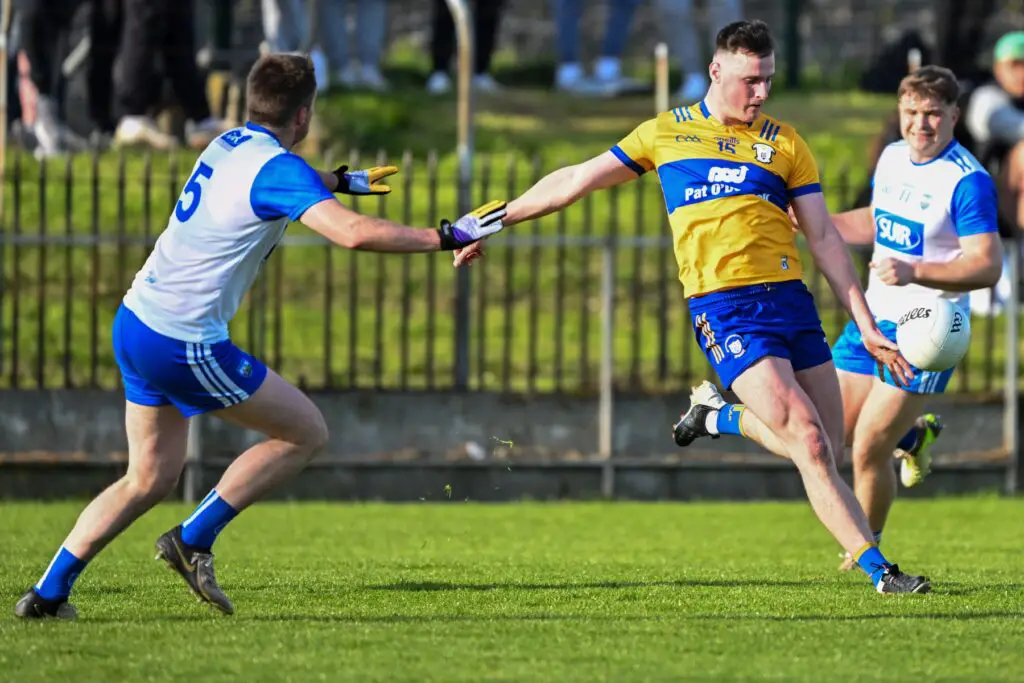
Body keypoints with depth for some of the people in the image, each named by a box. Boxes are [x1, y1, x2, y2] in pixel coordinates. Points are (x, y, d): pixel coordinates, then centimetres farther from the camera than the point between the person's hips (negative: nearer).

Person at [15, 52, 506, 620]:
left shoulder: (228, 145, 12)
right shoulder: (277, 168, -15)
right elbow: (353, 233, -28)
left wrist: (343, 180, 48)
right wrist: (447, 237, -22)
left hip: (134, 320, 9)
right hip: (184, 347, -9)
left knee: (150, 478, 17)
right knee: (306, 433, 5)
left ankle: (48, 592, 11)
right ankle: (194, 539, 5)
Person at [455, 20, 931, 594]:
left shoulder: (785, 143, 13)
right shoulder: (665, 133, 10)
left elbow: (824, 238, 12)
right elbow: (576, 181, 19)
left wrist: (867, 327, 5)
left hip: (791, 298, 4)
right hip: (723, 306, -4)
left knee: (826, 451, 2)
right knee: (809, 443, -16)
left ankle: (718, 415, 28)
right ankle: (878, 569, -12)